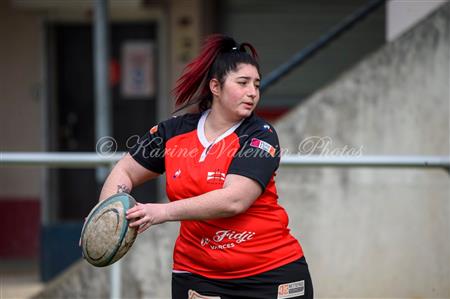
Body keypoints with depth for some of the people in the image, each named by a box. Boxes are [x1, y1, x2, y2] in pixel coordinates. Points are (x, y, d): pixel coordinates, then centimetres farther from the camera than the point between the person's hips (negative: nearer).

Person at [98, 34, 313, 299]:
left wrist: (164, 212, -31)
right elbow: (125, 172, 14)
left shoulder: (261, 136, -11)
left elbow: (234, 200, -24)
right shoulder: (174, 131, 2)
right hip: (197, 275, 3)